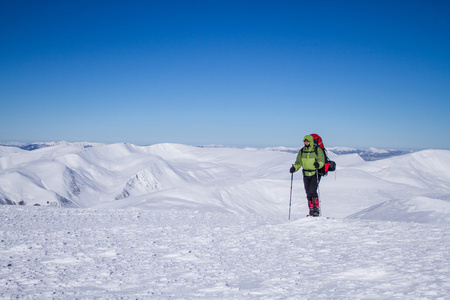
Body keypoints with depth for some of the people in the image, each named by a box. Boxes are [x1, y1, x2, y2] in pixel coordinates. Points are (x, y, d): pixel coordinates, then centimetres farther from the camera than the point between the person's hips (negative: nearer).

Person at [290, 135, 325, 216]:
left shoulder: (318, 150, -7)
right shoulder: (302, 151, 5)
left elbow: (322, 161, -11)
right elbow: (298, 163, 8)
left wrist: (318, 164, -32)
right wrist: (294, 168, -11)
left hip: (316, 174, -4)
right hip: (306, 175, 4)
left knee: (313, 191, -18)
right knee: (308, 193, 4)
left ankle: (316, 209, -11)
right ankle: (311, 210, 12)